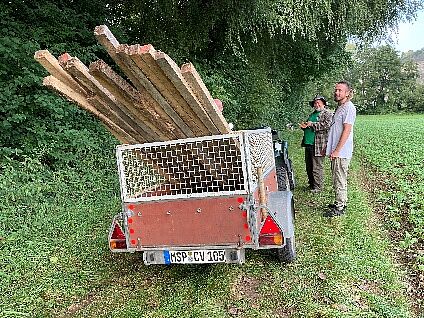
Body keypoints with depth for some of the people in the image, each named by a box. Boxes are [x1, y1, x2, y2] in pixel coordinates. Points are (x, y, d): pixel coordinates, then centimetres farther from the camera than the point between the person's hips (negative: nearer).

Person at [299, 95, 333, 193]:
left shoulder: (327, 113, -3)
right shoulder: (312, 114, 22)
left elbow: (327, 125, -20)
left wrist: (312, 124, -16)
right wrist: (304, 126, 6)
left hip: (318, 145, -8)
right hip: (308, 144, 8)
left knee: (317, 167, -4)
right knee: (308, 166, 15)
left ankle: (317, 187, 7)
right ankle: (311, 184, 28)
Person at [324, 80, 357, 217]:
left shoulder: (349, 107, -14)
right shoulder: (340, 107, 17)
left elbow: (347, 131, -19)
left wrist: (337, 150, -21)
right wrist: (330, 148, 20)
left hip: (341, 152, -10)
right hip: (336, 151, 10)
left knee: (340, 180, -3)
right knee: (337, 178, 17)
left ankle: (340, 208, 6)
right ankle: (340, 202, 28)